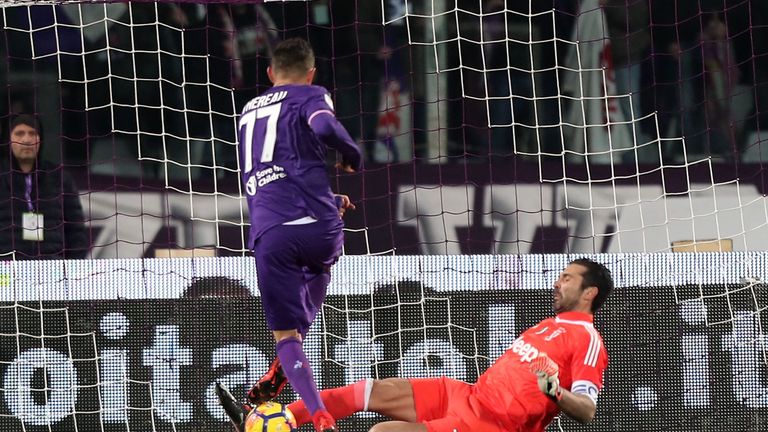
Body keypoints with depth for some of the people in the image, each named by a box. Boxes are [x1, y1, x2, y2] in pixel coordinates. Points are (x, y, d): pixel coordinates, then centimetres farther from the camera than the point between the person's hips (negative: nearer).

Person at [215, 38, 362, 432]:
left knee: (286, 334, 6)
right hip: (316, 224, -2)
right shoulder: (310, 96, 11)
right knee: (320, 267, 33)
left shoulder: (248, 111, 29)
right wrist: (352, 157, 6)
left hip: (268, 233, 2)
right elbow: (324, 128, -14)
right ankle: (275, 380, 25)